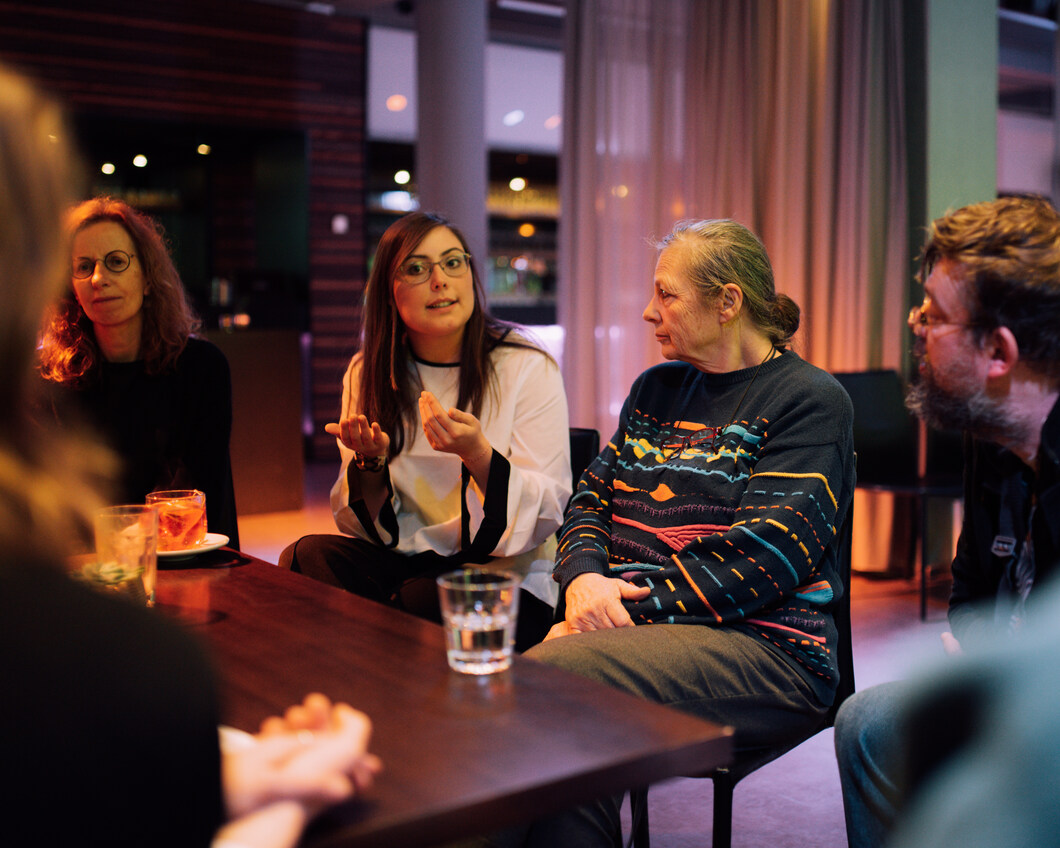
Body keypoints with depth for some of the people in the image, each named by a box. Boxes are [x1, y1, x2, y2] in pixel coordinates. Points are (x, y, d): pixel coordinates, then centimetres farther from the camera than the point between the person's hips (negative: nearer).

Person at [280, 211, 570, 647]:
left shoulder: (529, 369, -6)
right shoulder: (367, 374, 6)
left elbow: (547, 514, -10)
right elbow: (367, 524, 8)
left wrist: (477, 453, -27)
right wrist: (369, 462, -14)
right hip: (403, 560, 4)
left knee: (421, 600, -34)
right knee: (306, 556, -24)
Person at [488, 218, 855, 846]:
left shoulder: (810, 399, -1)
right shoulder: (657, 388, 22)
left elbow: (769, 549, -13)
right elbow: (593, 495, 18)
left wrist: (633, 604, -17)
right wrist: (584, 577, -5)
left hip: (762, 643, -6)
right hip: (629, 623, 6)